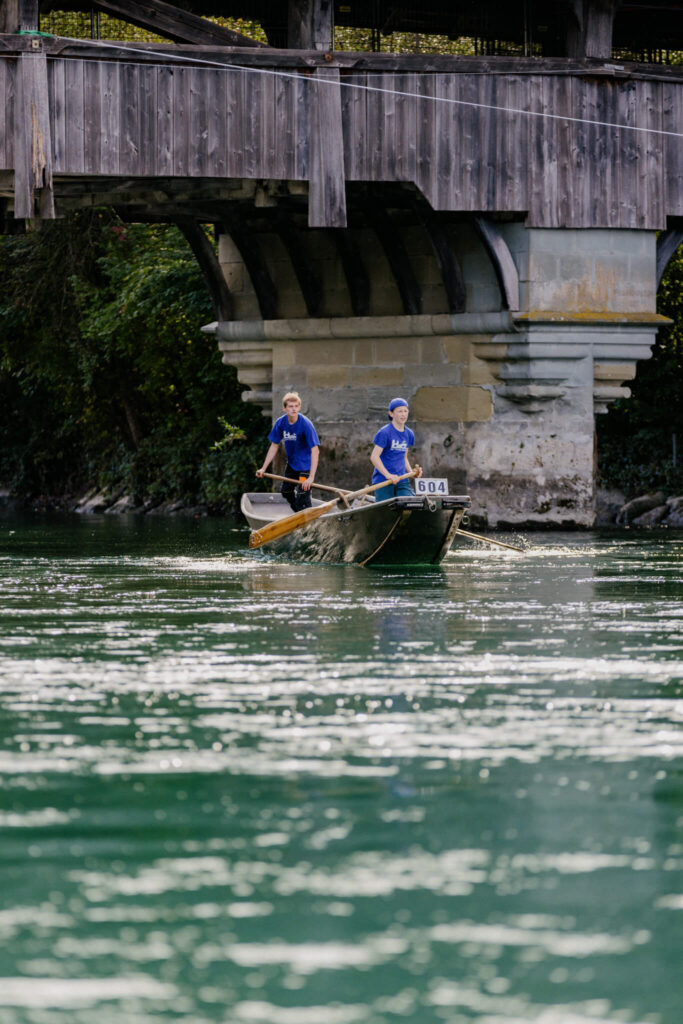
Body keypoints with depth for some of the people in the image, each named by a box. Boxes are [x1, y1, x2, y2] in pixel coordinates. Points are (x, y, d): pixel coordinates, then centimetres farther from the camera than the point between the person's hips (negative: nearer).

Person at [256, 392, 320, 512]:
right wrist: (263, 469, 0)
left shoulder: (305, 424, -28)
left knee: (302, 495, -16)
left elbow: (315, 450, -32)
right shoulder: (280, 423, -11)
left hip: (306, 465, -7)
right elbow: (274, 446, 2)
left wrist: (311, 477, -39)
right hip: (292, 463, 7)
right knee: (286, 491, 20)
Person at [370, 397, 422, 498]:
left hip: (402, 481, 5)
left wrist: (411, 472, 6)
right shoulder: (384, 433, -9)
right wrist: (388, 475, -23)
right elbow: (374, 457, -15)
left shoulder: (409, 434, 12)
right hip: (383, 481, -5)